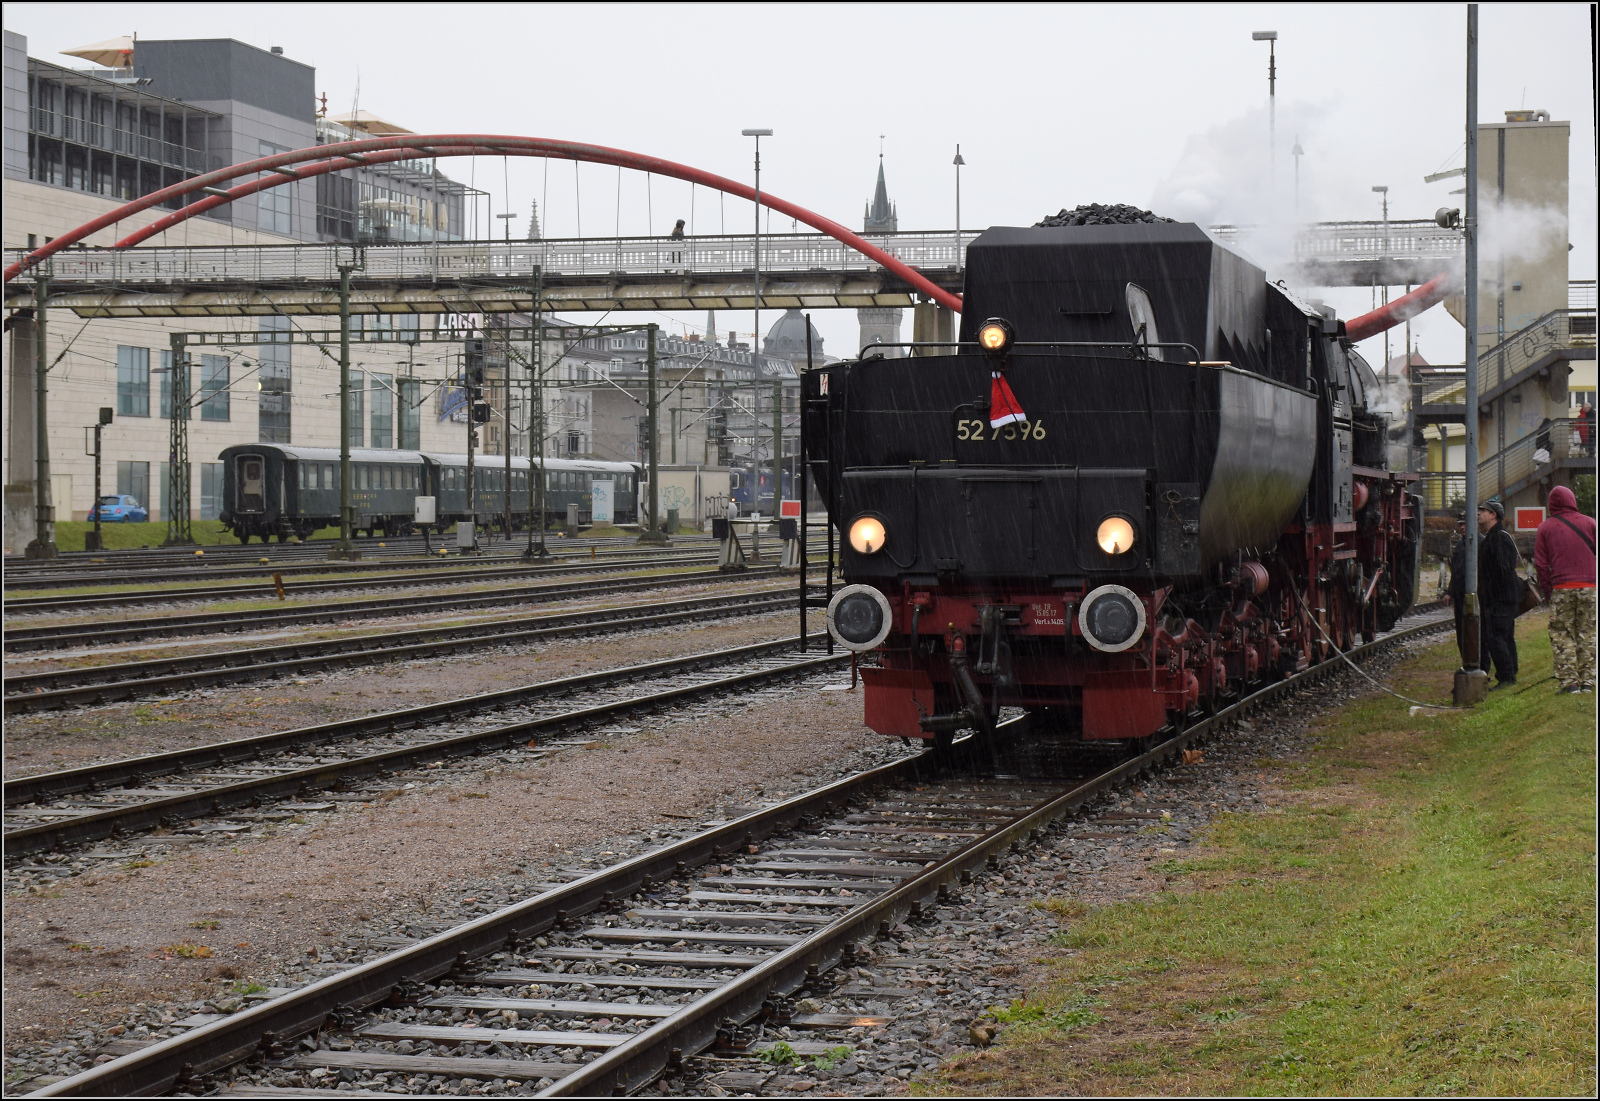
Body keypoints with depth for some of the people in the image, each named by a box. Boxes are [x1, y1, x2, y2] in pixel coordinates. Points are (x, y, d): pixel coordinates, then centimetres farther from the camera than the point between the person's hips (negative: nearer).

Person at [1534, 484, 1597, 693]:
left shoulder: (1545, 528, 5)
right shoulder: (1589, 523, 6)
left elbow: (1540, 564, 4)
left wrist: (1547, 591, 10)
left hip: (1561, 589, -1)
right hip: (1589, 587, 1)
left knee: (1562, 636, 4)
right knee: (1587, 634, 8)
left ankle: (1568, 681, -4)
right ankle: (1587, 680, 7)